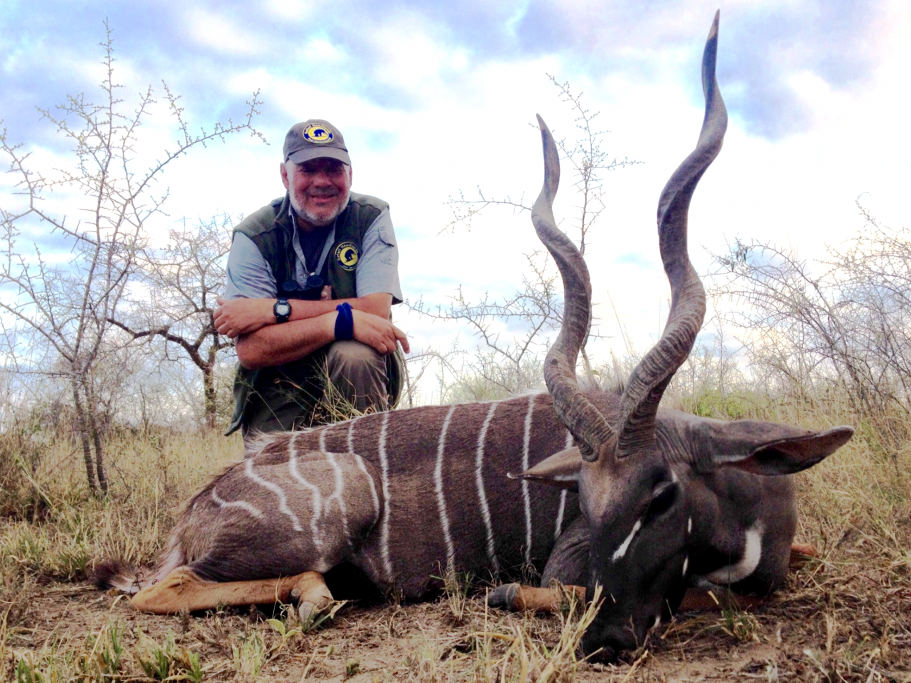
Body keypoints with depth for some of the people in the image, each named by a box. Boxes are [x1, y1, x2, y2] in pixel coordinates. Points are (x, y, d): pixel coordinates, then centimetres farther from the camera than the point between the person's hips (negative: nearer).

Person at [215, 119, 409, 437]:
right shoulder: (253, 237, -10)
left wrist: (274, 310, -23)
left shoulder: (371, 218, -8)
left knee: (354, 354, -31)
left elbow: (376, 311, -20)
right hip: (278, 390, 0)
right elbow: (250, 349, -19)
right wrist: (338, 321, -32)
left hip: (359, 376, 0)